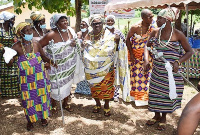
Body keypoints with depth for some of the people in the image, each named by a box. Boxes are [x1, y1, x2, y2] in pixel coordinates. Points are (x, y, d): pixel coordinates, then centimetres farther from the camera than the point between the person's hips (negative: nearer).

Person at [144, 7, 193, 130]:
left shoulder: (178, 35, -11)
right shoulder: (155, 32, -1)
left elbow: (189, 51, -4)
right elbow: (147, 46, 13)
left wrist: (178, 62, -18)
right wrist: (146, 60, -2)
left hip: (171, 72, -3)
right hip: (157, 71, 3)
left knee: (167, 94, 7)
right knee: (155, 93, 11)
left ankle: (163, 118, 30)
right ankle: (157, 116, 34)